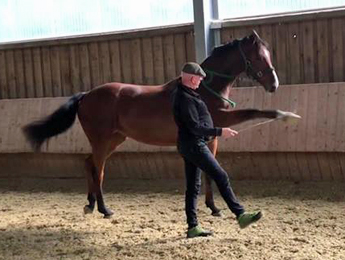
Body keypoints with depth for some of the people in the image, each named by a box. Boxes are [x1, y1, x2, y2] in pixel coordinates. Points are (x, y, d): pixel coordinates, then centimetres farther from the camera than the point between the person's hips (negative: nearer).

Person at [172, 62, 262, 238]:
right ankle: (240, 215, -5)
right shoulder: (186, 99, -19)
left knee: (193, 186, 11)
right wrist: (219, 132, -23)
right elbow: (195, 128, -24)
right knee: (221, 177, -8)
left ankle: (193, 227, 13)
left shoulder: (180, 94, 13)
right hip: (194, 145, -11)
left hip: (188, 145, 11)